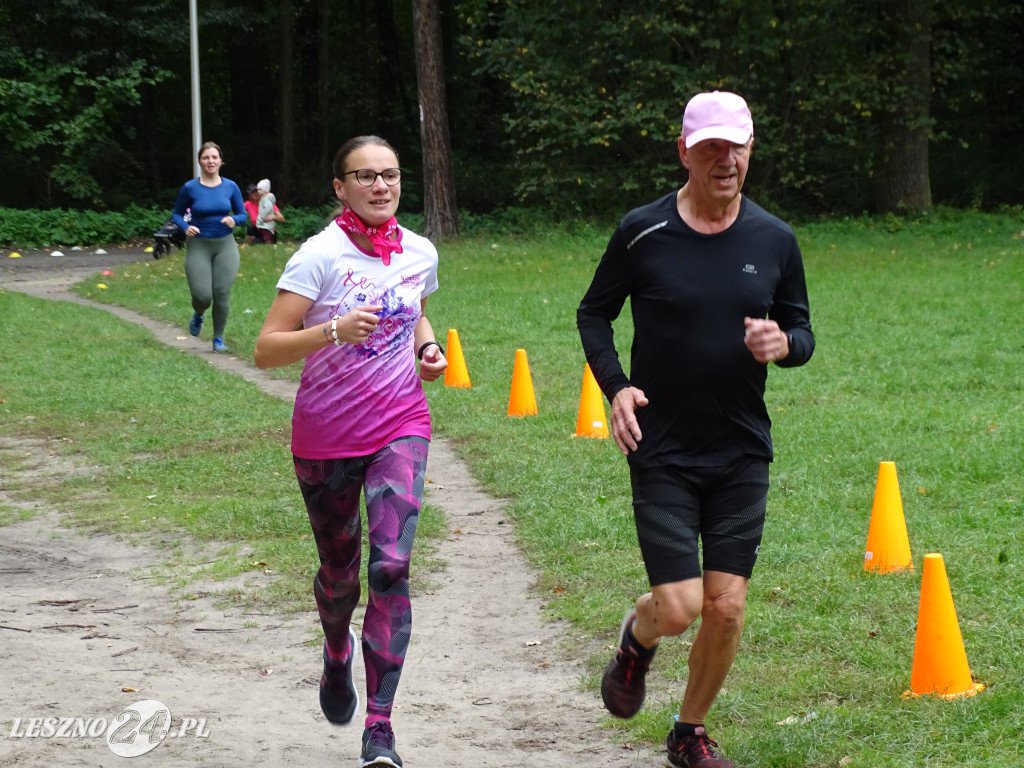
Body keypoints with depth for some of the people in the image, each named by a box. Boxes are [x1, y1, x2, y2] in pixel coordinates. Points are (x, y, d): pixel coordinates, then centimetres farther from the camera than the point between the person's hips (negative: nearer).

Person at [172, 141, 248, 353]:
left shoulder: (231, 187, -1)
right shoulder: (190, 188, -6)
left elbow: (242, 215, 7)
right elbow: (177, 214, 5)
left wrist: (234, 220, -16)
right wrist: (185, 227, -16)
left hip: (226, 246, 2)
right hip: (199, 246, -2)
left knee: (222, 294, -3)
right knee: (202, 295, -9)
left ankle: (218, 339, 15)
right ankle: (198, 315, 29)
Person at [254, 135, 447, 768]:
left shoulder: (420, 253, 1)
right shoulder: (321, 256, -13)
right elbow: (267, 350, -18)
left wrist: (428, 348, 2)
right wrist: (335, 330, -33)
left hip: (400, 428, 2)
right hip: (327, 436, -2)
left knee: (391, 567, -15)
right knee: (340, 570, 14)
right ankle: (337, 654, 50)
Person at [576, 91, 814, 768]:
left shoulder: (775, 240, 2)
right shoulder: (642, 233, -5)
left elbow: (802, 330, 11)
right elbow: (594, 313, 7)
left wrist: (784, 344, -13)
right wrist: (616, 386, -9)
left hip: (743, 453, 3)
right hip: (662, 450, -2)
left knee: (726, 608, 1)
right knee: (678, 606, -10)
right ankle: (637, 638, 28)